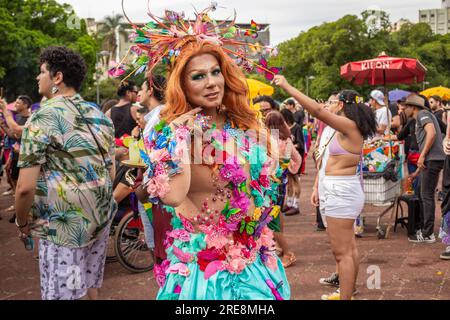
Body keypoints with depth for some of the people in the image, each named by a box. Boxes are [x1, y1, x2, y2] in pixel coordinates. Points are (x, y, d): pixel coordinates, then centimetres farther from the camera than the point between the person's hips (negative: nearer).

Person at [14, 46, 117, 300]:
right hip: (102, 217, 7)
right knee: (91, 285, 20)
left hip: (64, 225, -7)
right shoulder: (100, 116, 7)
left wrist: (23, 223, -1)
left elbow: (26, 187, -17)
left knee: (62, 292, 5)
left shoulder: (42, 119, -13)